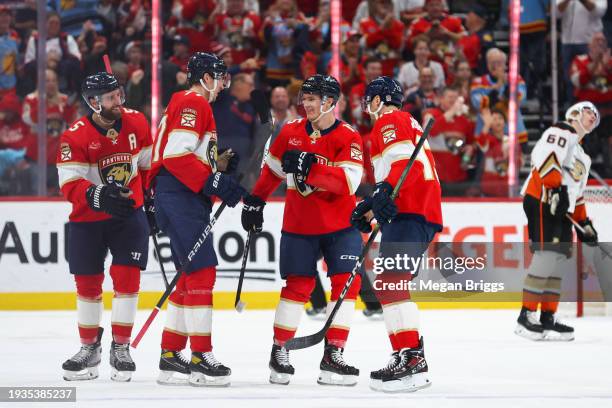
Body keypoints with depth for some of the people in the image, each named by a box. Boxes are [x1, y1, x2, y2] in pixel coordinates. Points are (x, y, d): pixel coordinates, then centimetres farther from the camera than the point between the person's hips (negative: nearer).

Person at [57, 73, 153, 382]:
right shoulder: (75, 137, -18)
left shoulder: (136, 122, -5)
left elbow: (148, 164, 11)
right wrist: (99, 197, -39)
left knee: (126, 276, -9)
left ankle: (121, 348, 2)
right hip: (87, 218, -1)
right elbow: (69, 185, -23)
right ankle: (89, 347, 24)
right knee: (88, 283, 7)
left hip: (128, 213, 1)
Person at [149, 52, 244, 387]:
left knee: (190, 276, 13)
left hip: (186, 197, 11)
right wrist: (214, 183, -22)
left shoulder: (196, 104, 25)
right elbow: (176, 154, -20)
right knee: (202, 272, -13)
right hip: (179, 196, -11)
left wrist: (222, 169, 11)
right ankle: (201, 359, -15)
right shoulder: (193, 103, -9)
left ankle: (171, 357, 15)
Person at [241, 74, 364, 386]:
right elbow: (272, 170, 17)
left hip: (340, 225, -1)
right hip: (298, 225, 1)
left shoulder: (348, 138, -10)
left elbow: (348, 182, -25)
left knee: (347, 282, -8)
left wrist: (310, 166, -33)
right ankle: (279, 352, 11)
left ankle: (333, 355, -2)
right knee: (297, 286, 0)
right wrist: (255, 201, 17)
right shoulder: (291, 132, 2)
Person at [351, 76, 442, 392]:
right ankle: (414, 357, 21)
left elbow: (405, 161, -19)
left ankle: (408, 359, -29)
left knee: (390, 282, -19)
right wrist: (370, 210, 30)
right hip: (424, 213, 11)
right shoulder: (408, 123, 30)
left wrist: (385, 191, -33)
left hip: (410, 213, -11)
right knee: (391, 283, 18)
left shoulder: (389, 121, -2)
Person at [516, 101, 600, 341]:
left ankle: (547, 320, 5)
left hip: (560, 210, 10)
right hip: (541, 200, -10)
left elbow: (576, 194, 33)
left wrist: (584, 223, 25)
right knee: (546, 255, -18)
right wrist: (556, 187, -29)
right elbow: (544, 157, -18)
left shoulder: (582, 157, 31)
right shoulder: (562, 132, 1)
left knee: (558, 259, 4)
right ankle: (526, 318, -20)